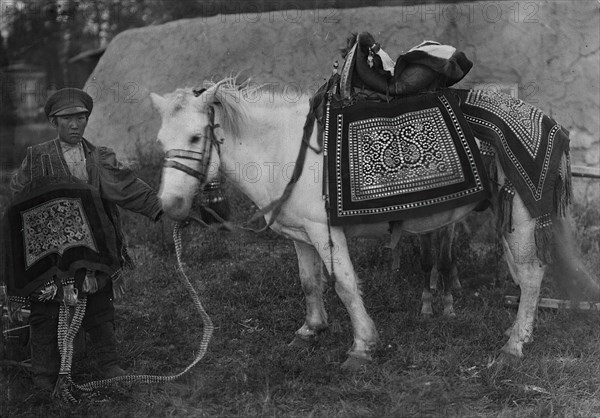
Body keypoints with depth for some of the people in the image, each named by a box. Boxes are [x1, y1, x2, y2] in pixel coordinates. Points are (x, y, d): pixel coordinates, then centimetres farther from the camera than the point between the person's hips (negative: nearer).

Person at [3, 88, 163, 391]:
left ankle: (110, 368, 16)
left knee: (99, 308, 7)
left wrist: (159, 208, -15)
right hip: (47, 249, -1)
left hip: (92, 248, 2)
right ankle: (44, 376, 13)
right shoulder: (37, 158, 4)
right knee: (45, 313, 4)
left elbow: (129, 188, -2)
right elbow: (18, 192, 2)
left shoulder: (101, 159, 7)